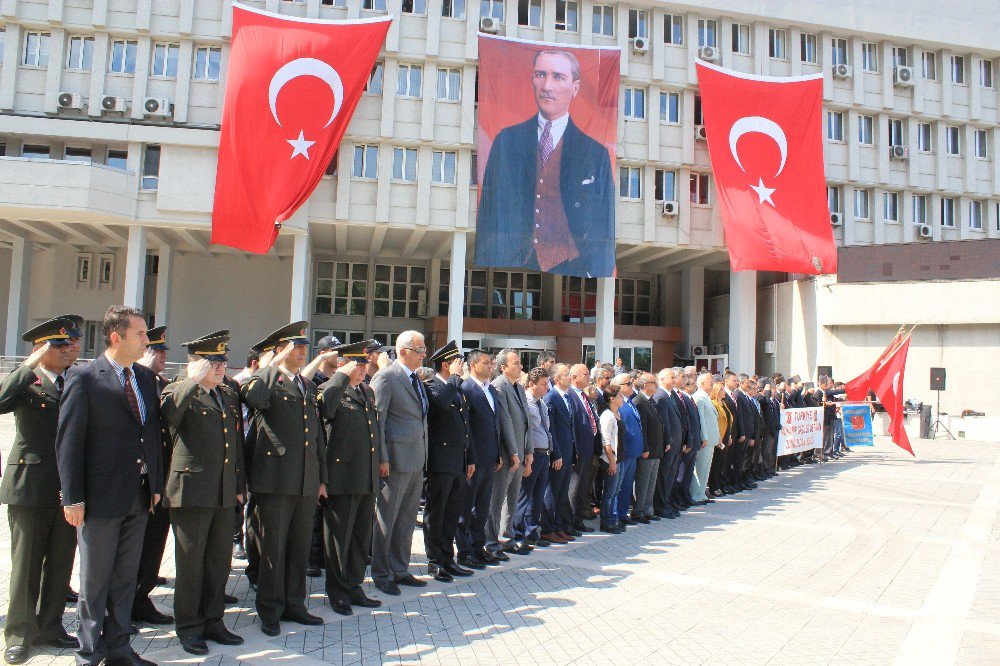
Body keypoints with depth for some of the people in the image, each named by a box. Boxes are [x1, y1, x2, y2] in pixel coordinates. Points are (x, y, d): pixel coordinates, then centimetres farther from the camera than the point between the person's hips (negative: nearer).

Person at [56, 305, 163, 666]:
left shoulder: (146, 377, 8)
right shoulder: (84, 378, -10)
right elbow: (68, 441, -10)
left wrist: (156, 484, 9)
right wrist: (73, 498, -13)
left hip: (139, 498, 6)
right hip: (101, 498, -6)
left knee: (125, 577, 16)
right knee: (95, 579, 9)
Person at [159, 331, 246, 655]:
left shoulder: (230, 395, 15)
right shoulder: (178, 391, -3)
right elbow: (169, 414, -28)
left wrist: (239, 485, 16)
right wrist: (193, 380, -25)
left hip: (224, 493, 6)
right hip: (191, 490, -6)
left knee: (220, 560, 13)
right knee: (191, 560, 4)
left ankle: (213, 620, 27)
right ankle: (188, 626, 19)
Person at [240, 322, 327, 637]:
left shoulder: (309, 386, 17)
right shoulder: (268, 380, -3)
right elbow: (252, 397, -30)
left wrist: (321, 477, 16)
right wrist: (270, 365, -16)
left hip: (307, 481, 6)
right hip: (276, 478, -6)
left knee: (300, 547, 13)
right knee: (273, 548, 3)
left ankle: (294, 604, 26)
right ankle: (270, 610, 16)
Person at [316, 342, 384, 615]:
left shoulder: (368, 392, 16)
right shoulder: (330, 389, -7)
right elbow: (325, 408, -31)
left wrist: (380, 458, 17)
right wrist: (343, 376, -24)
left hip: (368, 479, 7)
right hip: (342, 477, -7)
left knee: (362, 536, 15)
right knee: (339, 536, 5)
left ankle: (354, 587, 29)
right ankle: (338, 593, 19)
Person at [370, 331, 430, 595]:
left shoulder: (416, 378, 14)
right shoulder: (386, 377, -11)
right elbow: (376, 420, -14)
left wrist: (423, 456, 13)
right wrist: (382, 459, -17)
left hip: (416, 461, 8)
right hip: (396, 461, -8)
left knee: (407, 518, 16)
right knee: (386, 519, 3)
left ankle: (400, 570, 28)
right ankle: (381, 574, 15)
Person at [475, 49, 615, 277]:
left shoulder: (595, 153, 1)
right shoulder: (506, 140, 5)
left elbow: (604, 232, 2)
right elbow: (489, 211, 4)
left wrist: (596, 274, -6)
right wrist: (487, 267, -2)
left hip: (570, 268, -1)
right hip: (512, 265, 1)